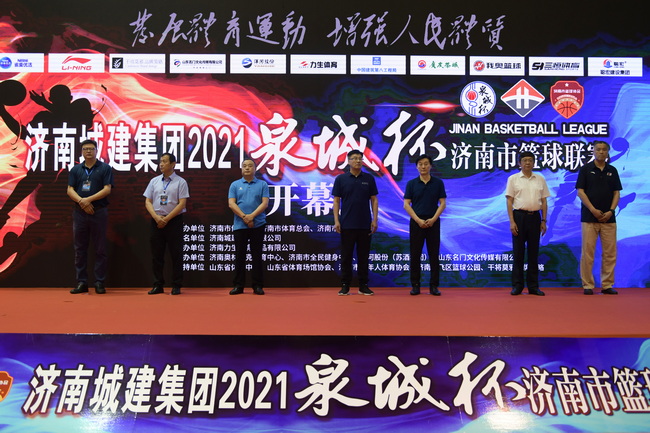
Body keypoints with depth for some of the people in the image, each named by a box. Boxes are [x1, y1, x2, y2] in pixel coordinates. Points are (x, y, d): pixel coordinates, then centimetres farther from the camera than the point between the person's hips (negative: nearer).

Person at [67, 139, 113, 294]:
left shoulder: (105, 168, 3)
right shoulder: (76, 169, 13)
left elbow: (107, 189, -6)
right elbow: (70, 190, 5)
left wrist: (88, 199, -16)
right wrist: (82, 202, -13)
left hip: (99, 212, -3)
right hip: (79, 212, 3)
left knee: (100, 249, 1)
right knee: (80, 249, 5)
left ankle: (99, 283, 6)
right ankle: (81, 282, 12)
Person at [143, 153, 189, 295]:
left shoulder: (180, 182, -1)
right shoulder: (154, 181, 11)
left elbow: (182, 204, -8)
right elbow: (148, 202, 8)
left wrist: (166, 219, -12)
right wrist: (156, 217, -9)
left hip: (174, 221, -4)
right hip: (156, 221, 4)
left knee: (176, 254, -2)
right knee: (156, 254, 5)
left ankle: (176, 286, 5)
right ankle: (158, 285, 13)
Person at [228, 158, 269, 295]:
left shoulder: (262, 185, 6)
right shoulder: (235, 185, 8)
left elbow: (265, 203, -4)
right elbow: (231, 204, -1)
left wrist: (252, 215, -17)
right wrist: (244, 216, -14)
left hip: (258, 225, -1)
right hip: (239, 225, 1)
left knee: (257, 255, 2)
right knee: (239, 255, 4)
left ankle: (258, 286, 8)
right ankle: (238, 285, 10)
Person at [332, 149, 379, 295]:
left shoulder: (369, 179, 6)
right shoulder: (341, 179, 1)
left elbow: (374, 200, 5)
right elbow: (336, 201, 0)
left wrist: (375, 219, -4)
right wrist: (336, 221, -8)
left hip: (365, 225, 2)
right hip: (347, 224, -1)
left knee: (363, 256, 6)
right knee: (346, 256, 3)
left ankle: (363, 285, 13)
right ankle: (345, 285, 10)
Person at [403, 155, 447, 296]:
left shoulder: (438, 183, 4)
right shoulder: (411, 183, 3)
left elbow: (443, 203, 1)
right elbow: (406, 205, -1)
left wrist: (433, 219, -12)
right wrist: (418, 220, -11)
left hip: (433, 223, 0)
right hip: (416, 223, 0)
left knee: (434, 255, 2)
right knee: (415, 255, 1)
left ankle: (434, 286, 8)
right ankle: (415, 285, 9)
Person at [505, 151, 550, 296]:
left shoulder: (540, 179, 9)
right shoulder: (513, 179, 1)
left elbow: (544, 202, 10)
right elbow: (509, 201, -3)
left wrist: (543, 221, 3)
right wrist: (512, 221, -11)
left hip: (535, 217, 3)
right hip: (519, 216, -2)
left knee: (533, 252, 6)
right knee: (518, 252, 1)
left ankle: (533, 286, 12)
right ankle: (517, 285, 7)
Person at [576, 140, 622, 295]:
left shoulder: (612, 171, 11)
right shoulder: (586, 169, 2)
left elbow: (617, 193, 9)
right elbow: (580, 192, -4)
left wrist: (611, 210, -6)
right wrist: (593, 210, -12)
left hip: (608, 218, 3)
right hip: (589, 217, -3)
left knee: (610, 253, 3)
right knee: (588, 252, -3)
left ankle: (607, 285, 11)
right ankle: (587, 285, 4)